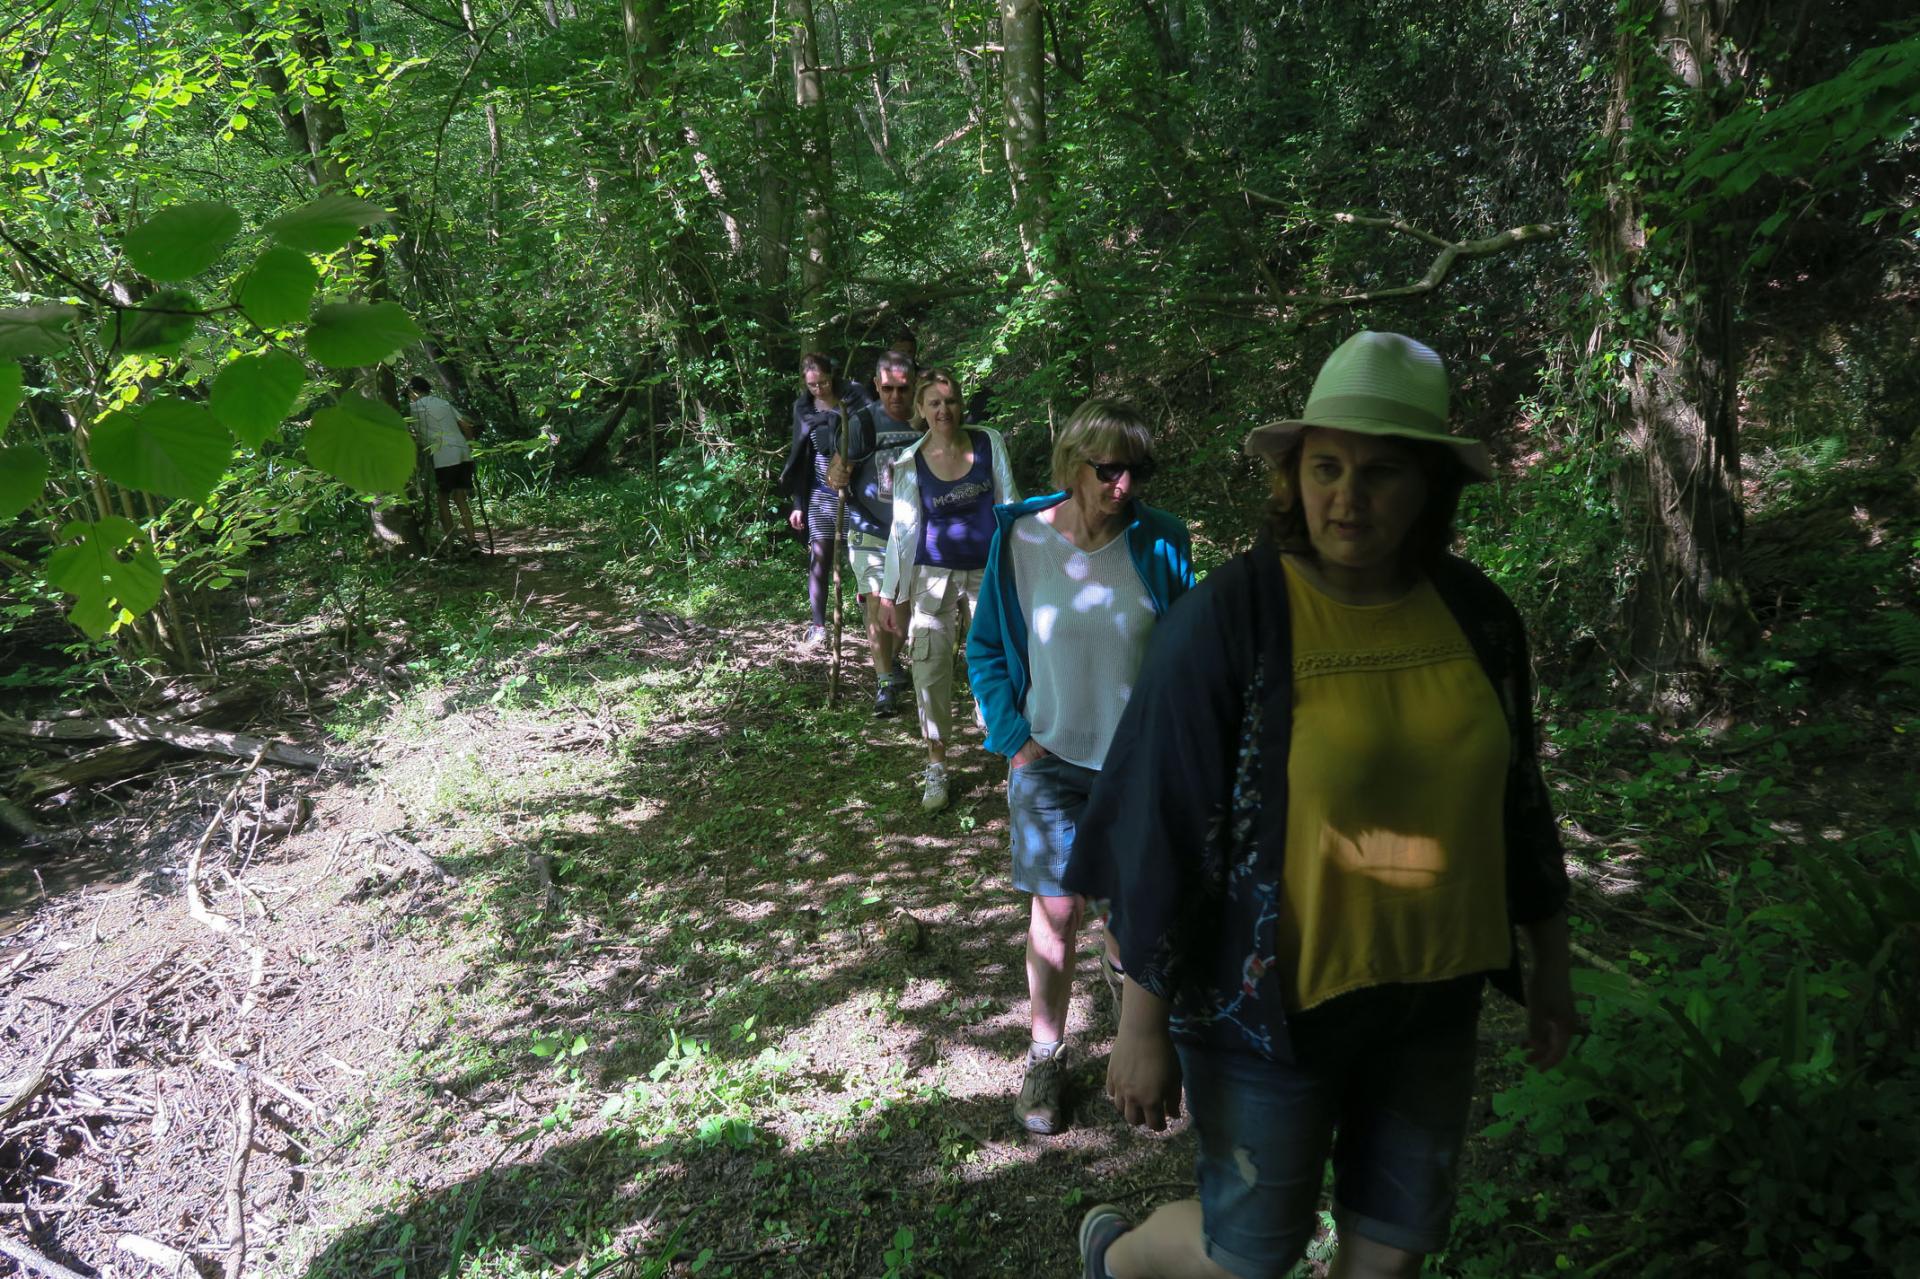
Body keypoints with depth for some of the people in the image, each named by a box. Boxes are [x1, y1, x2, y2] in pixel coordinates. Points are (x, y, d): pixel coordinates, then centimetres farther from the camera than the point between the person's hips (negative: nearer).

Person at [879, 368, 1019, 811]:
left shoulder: (988, 443, -2)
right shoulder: (909, 463, -3)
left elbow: (1008, 504, 3)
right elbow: (903, 529, 1)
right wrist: (890, 594, 1)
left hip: (988, 570, 0)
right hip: (934, 574, 0)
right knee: (931, 668, -2)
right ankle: (936, 767, 11)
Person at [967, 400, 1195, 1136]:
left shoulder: (1160, 543, -8)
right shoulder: (1020, 541, -10)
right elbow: (986, 651, 1)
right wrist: (1015, 738, -8)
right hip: (1053, 759, -1)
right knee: (1055, 912, 1)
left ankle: (1127, 966, 48)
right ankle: (1045, 1054, 21)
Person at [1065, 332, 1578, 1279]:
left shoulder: (1476, 615, -4)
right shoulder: (1229, 620, -21)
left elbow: (1513, 799, 9)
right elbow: (1161, 835, -17)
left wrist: (1549, 961, 15)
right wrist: (1142, 1024, -12)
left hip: (1431, 994, 5)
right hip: (1272, 1001, -5)